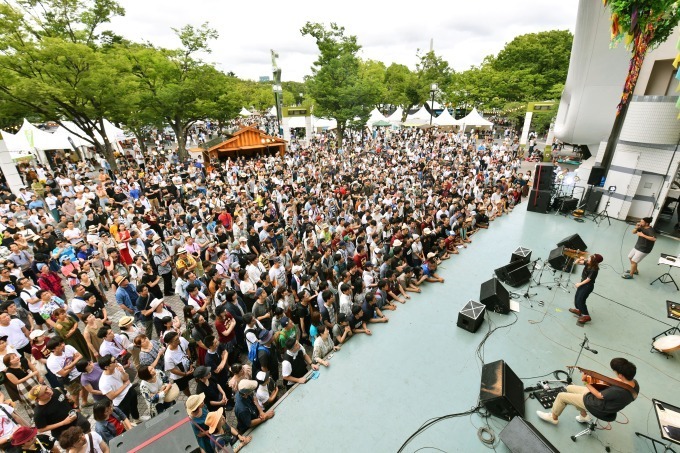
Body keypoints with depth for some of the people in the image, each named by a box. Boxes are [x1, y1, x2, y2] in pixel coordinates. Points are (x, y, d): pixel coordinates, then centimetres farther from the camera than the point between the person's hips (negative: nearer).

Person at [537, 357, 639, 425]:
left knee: (561, 396, 2)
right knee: (569, 388, 19)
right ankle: (584, 416, 35)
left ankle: (553, 417, 28)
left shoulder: (619, 391, -40)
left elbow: (599, 395, -23)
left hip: (599, 408, -9)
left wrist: (586, 382, -10)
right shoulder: (634, 382, -17)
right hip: (608, 402, 9)